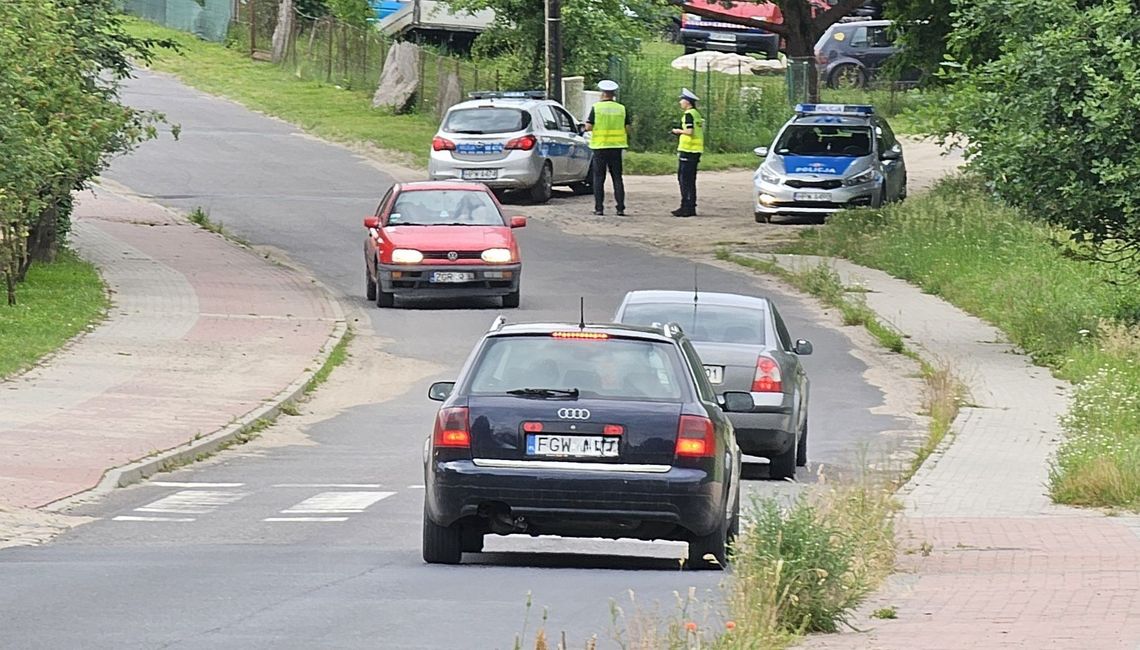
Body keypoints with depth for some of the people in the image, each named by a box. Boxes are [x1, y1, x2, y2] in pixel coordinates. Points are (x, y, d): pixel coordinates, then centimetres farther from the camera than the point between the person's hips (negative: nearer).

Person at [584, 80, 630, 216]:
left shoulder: (596, 108, -6)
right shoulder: (621, 109, 2)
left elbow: (588, 127, -9)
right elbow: (627, 129, 2)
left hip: (600, 146, -2)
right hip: (616, 147, 2)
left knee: (599, 178, 4)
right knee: (617, 178, 6)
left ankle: (598, 208, 1)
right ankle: (620, 208, 1)